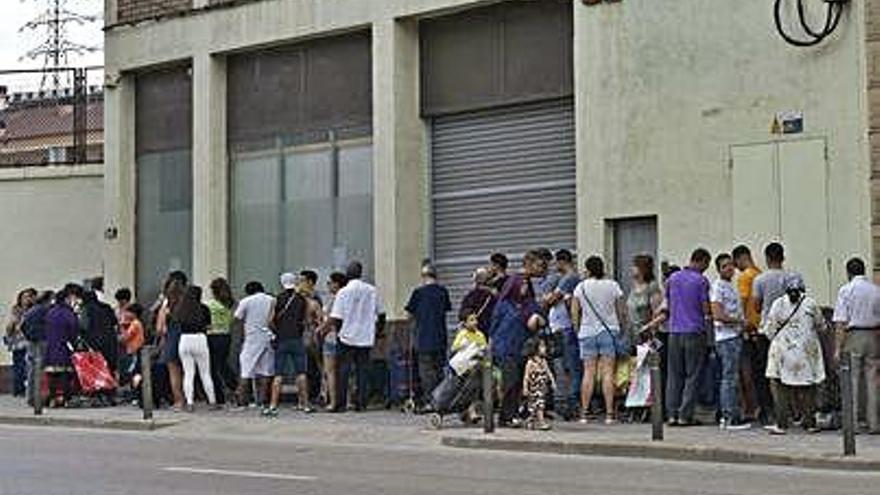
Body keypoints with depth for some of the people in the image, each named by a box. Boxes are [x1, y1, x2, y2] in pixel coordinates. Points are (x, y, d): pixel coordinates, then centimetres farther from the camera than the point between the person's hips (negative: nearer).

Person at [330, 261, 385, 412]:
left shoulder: (343, 292, -8)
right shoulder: (372, 291, 2)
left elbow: (336, 319, -11)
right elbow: (381, 314, 11)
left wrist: (338, 331, 6)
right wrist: (379, 330, 24)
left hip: (347, 337, -3)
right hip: (366, 337, 3)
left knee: (344, 371, 4)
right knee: (362, 371, 7)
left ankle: (341, 402, 4)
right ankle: (361, 403, 5)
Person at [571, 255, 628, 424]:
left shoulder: (581, 287, 1)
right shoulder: (613, 286, 1)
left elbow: (574, 312, 1)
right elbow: (622, 312, 2)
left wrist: (577, 328, 14)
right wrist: (623, 327, 16)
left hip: (587, 332, 1)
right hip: (609, 331, -1)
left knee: (588, 373, 4)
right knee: (608, 373, -2)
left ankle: (584, 413, 3)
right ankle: (609, 413, -5)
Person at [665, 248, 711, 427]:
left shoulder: (673, 278, 10)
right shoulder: (701, 280, -7)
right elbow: (706, 309, -9)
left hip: (675, 331, 5)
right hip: (694, 331, -5)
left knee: (674, 374, 8)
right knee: (692, 375, 1)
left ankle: (672, 414, 6)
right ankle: (685, 415, -1)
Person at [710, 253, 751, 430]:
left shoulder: (731, 286, 20)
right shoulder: (718, 286, -10)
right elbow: (718, 315, -18)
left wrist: (744, 323, 10)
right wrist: (739, 321, -10)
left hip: (736, 336, 10)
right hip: (726, 338, -10)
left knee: (732, 378, 11)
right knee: (730, 378, -9)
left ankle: (727, 416, 15)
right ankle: (730, 418, -8)